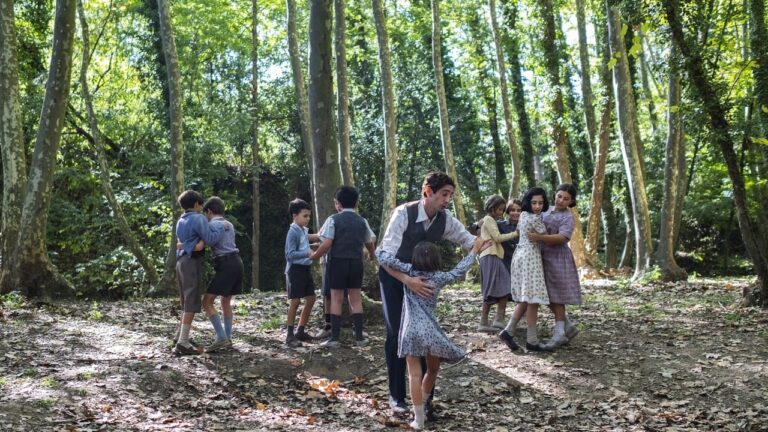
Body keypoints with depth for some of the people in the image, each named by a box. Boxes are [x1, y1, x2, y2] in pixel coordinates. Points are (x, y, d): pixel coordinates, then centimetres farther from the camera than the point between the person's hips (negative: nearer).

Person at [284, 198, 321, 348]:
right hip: (295, 269, -9)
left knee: (310, 299, 10)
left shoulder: (304, 230, 9)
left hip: (306, 268, 9)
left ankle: (301, 331, 21)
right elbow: (290, 254, -22)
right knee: (295, 301, -8)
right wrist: (308, 253, -29)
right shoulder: (293, 232, -16)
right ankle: (289, 335, -2)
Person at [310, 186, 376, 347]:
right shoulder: (362, 221, 6)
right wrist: (371, 255, 39)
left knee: (336, 298, 3)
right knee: (356, 299, 11)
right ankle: (359, 337, 11)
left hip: (337, 262, -3)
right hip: (356, 263, 3)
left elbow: (327, 244, -14)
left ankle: (334, 338, 3)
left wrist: (314, 256, 1)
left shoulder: (333, 219, -7)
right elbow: (369, 243, 17)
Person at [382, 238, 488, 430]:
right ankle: (421, 406, 35)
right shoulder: (439, 278, 6)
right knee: (432, 370, 24)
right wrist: (475, 250, 31)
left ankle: (419, 419, -4)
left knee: (415, 374, -2)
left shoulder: (409, 271, 4)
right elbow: (459, 270, 20)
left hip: (410, 330, -1)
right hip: (430, 330, 1)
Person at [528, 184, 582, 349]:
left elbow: (562, 237, -25)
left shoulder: (568, 217, -10)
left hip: (558, 258, -8)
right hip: (544, 258, 8)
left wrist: (540, 237, -35)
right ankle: (568, 327, 20)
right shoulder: (548, 211, 13)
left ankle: (559, 333, 1)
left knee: (555, 297, -6)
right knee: (547, 297, 9)